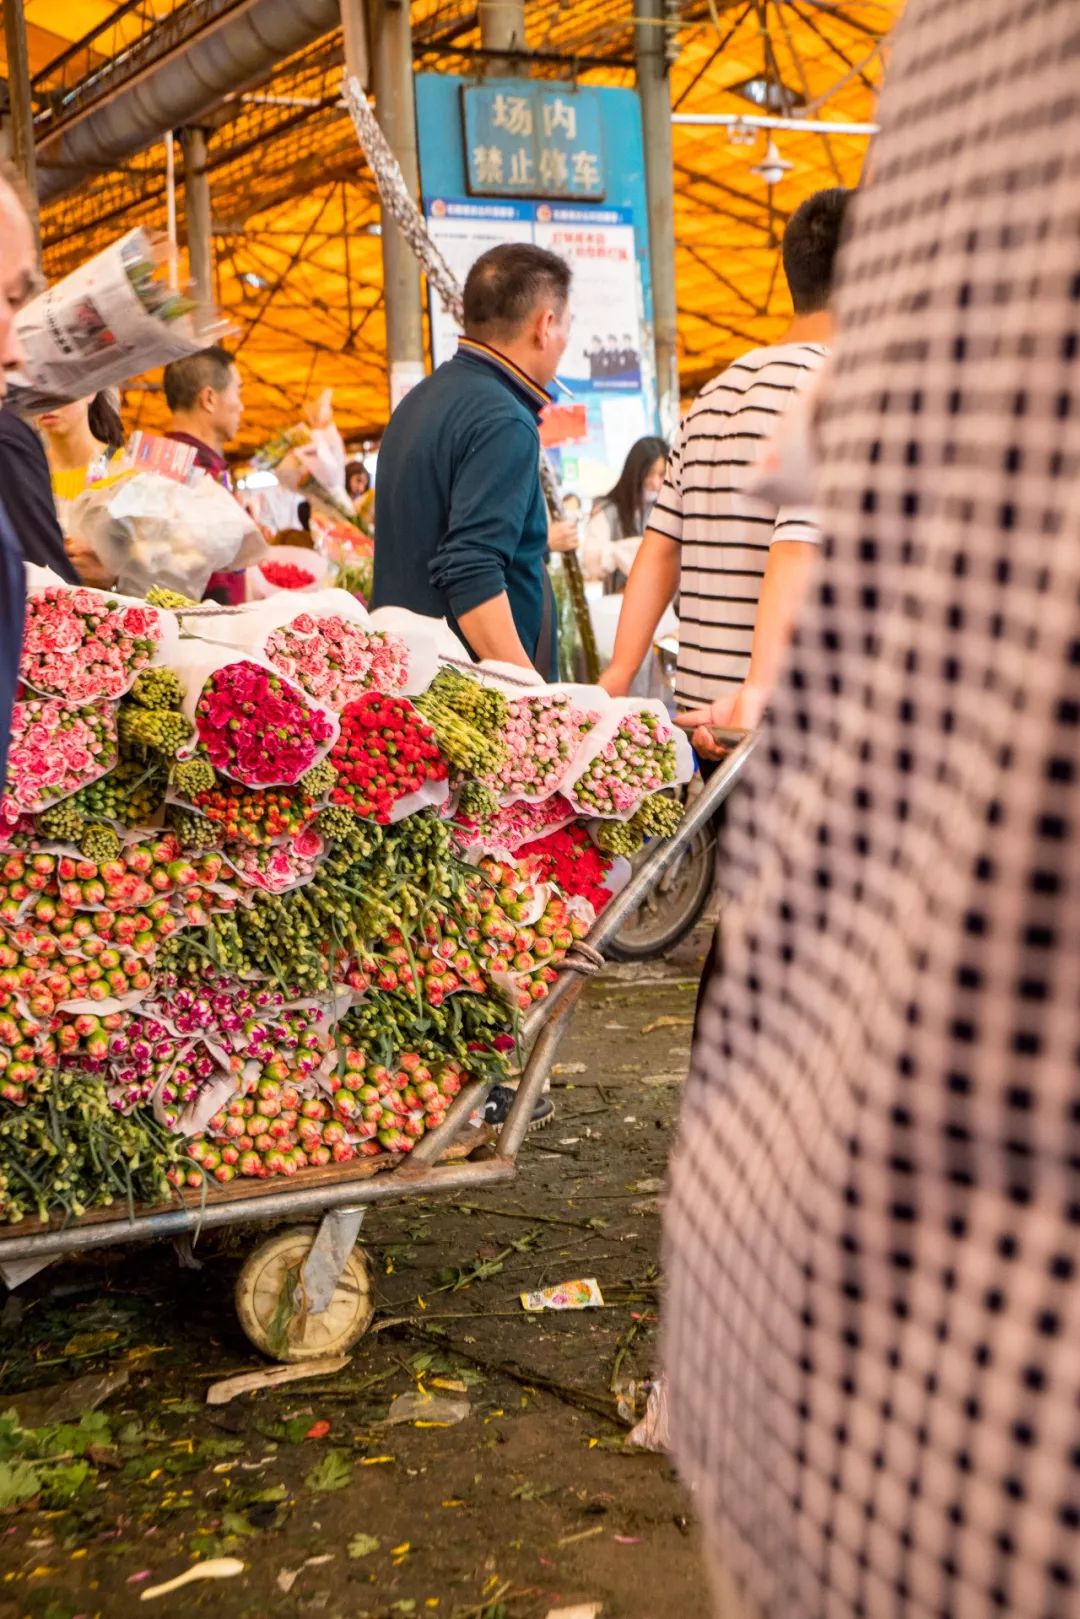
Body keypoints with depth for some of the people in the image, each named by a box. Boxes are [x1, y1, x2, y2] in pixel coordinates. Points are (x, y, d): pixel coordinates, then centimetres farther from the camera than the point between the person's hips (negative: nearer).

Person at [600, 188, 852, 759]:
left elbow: (661, 547, 13)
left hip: (702, 718, 8)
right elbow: (799, 549, -20)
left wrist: (617, 680, 12)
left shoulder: (714, 394, 16)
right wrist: (759, 693, -28)